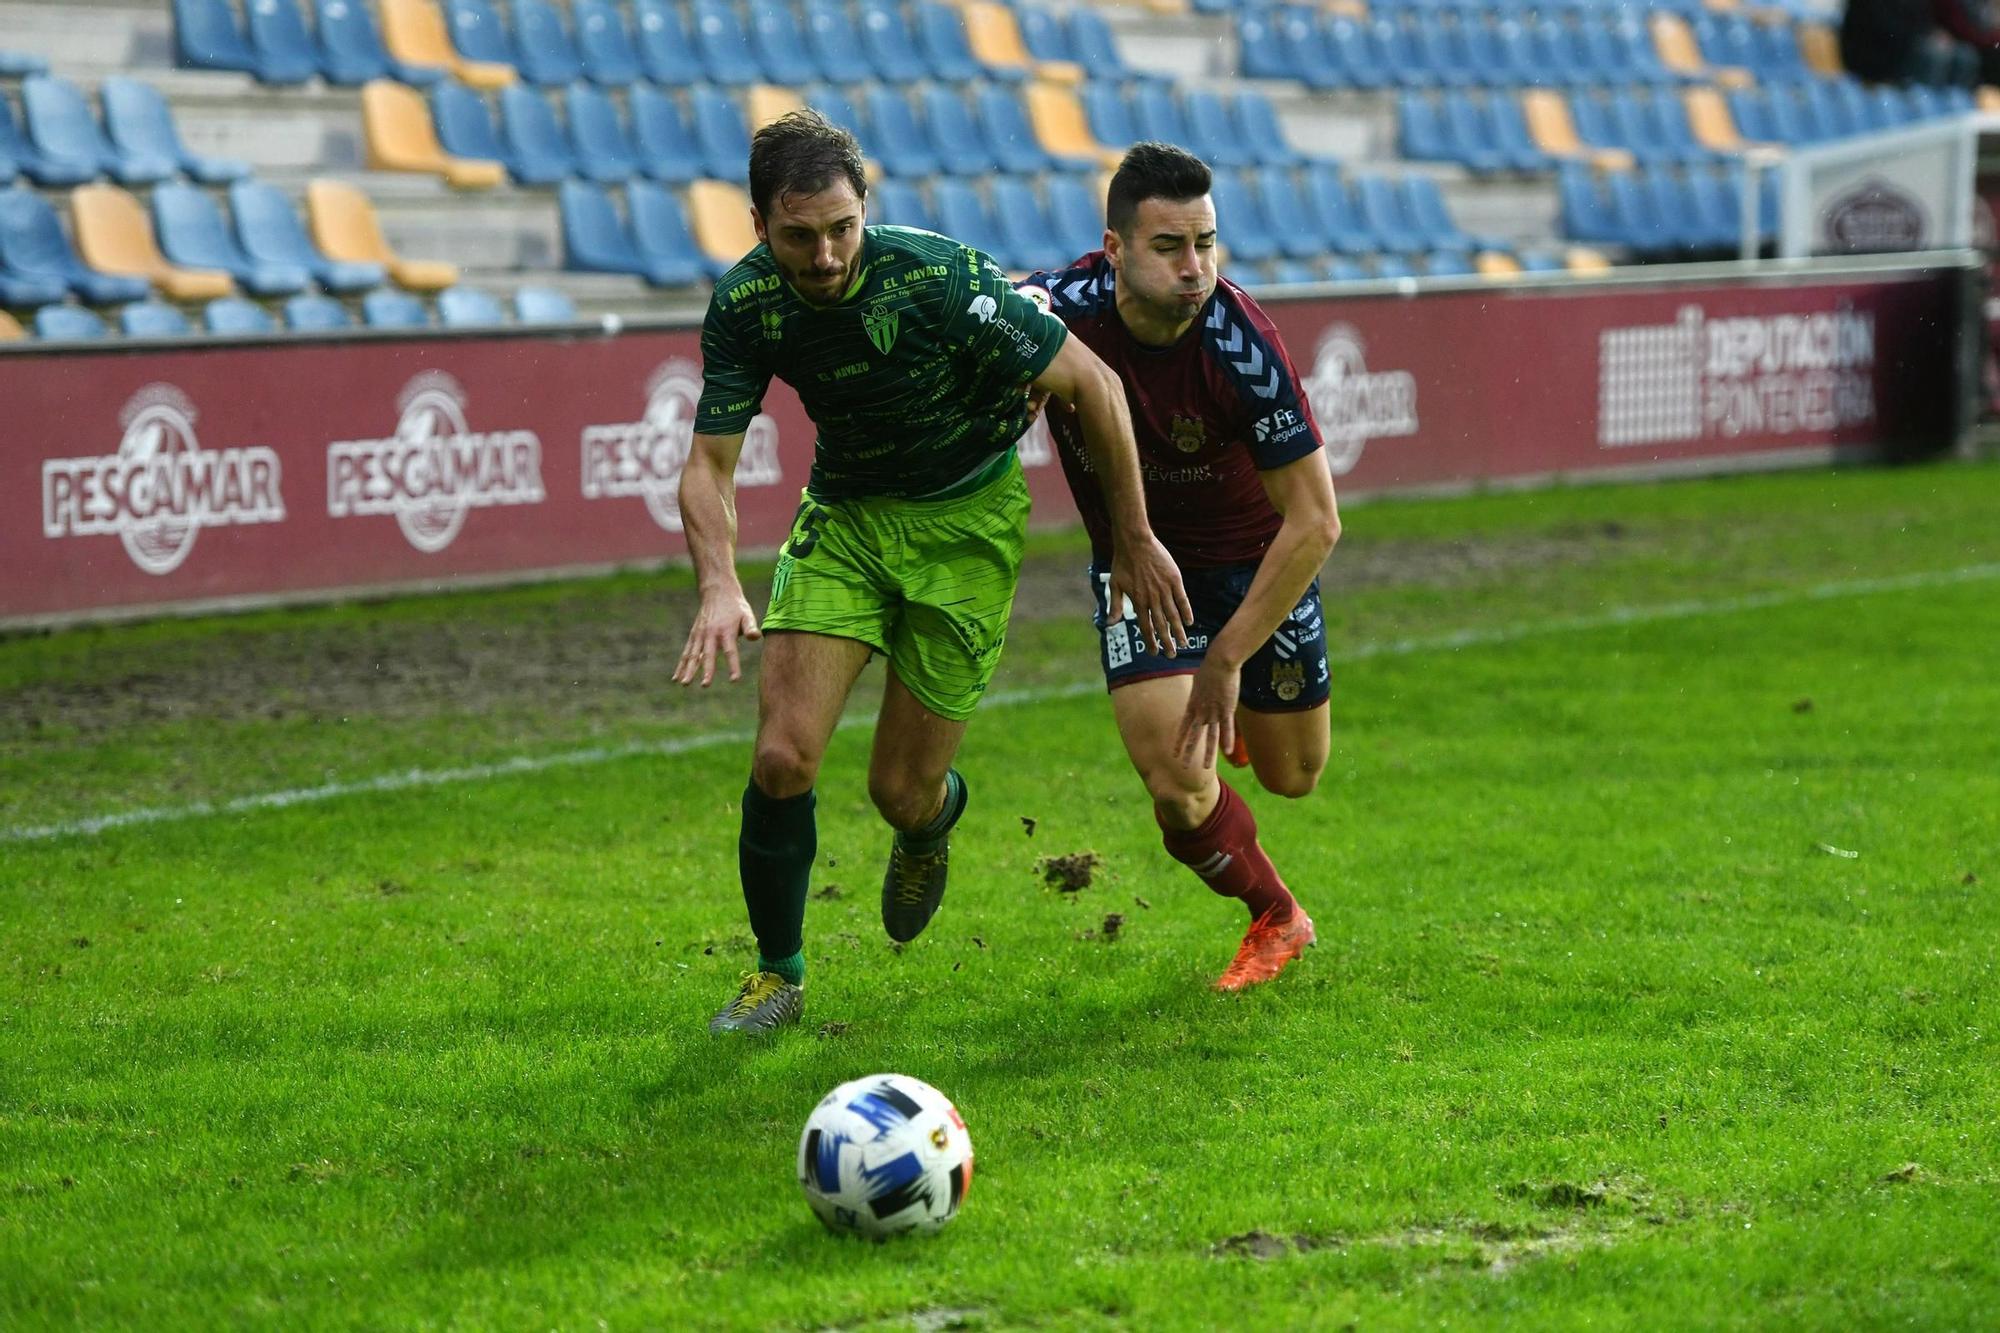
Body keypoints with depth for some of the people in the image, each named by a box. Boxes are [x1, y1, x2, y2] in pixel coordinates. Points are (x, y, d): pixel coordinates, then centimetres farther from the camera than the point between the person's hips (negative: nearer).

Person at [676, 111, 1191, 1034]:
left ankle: (934, 818, 39)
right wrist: (719, 587, -31)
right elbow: (710, 462, -11)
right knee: (784, 757, -13)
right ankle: (778, 973, 10)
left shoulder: (939, 280, -28)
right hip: (843, 513, 3)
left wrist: (1134, 541, -12)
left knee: (900, 792, -2)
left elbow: (1090, 382, -18)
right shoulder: (746, 303, -17)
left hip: (966, 520, -3)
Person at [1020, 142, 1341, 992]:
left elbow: (1313, 522, -27)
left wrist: (1225, 658, -28)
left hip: (1256, 557, -1)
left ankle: (1236, 710, 50)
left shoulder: (1240, 343, -31)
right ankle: (1274, 917, 19)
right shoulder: (1065, 309, -25)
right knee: (1178, 787, -13)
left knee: (1291, 776, 11)